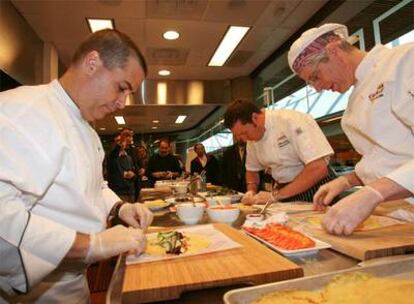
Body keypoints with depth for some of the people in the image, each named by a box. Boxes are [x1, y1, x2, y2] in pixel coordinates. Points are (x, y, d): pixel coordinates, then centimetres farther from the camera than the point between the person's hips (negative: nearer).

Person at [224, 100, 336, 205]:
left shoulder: (293, 121, -19)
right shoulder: (253, 137, 0)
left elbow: (318, 168, -25)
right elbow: (252, 170, 16)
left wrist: (276, 195, -22)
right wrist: (251, 191, -3)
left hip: (316, 192, -5)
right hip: (285, 193, 5)